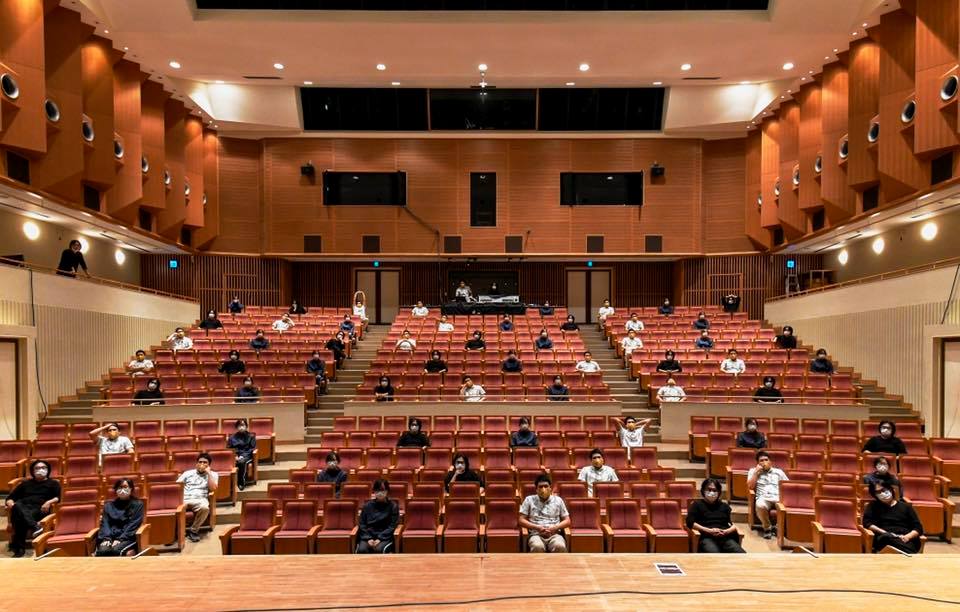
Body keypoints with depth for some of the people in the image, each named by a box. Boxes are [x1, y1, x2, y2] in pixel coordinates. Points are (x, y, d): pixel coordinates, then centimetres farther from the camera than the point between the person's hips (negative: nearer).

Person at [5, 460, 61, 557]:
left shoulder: (53, 483, 22)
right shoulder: (25, 483, 32)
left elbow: (59, 497, 6)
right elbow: (10, 497, 26)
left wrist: (49, 502, -15)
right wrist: (10, 503, 1)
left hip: (39, 509, -2)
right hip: (22, 507, 2)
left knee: (20, 517, -37)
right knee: (17, 507, -38)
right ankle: (34, 527, -57)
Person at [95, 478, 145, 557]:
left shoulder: (137, 504, 10)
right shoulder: (108, 505, 21)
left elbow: (133, 525, 0)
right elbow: (104, 523, 9)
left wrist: (120, 539, -14)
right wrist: (107, 538, -10)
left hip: (127, 538, -3)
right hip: (110, 537, 3)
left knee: (116, 550, -35)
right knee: (102, 551, -32)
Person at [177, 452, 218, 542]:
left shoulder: (213, 474, 15)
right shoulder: (188, 473, 21)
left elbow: (213, 489, -1)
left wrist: (208, 473, 0)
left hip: (199, 499, -1)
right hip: (184, 499, 1)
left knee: (204, 508, -37)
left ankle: (193, 530, -14)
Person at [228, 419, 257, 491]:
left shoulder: (251, 436, 9)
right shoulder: (232, 437, 15)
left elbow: (252, 449, 3)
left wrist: (242, 456, -12)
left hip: (247, 456, -2)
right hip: (235, 456, 2)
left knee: (242, 462, -38)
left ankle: (241, 483, -35)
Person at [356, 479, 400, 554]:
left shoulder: (393, 506, 3)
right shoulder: (367, 506, 9)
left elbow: (392, 526, 0)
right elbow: (362, 524, 8)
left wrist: (380, 538, -12)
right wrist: (368, 538, -8)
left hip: (385, 537, -2)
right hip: (368, 536, 2)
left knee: (380, 549, -34)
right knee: (362, 550, -30)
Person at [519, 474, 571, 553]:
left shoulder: (558, 500, 16)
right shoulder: (529, 500, 12)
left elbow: (567, 521, 16)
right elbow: (521, 520, 8)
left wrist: (555, 527, -5)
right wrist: (537, 527, -7)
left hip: (554, 534, 1)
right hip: (536, 534, -1)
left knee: (560, 547, -35)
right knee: (537, 547, -38)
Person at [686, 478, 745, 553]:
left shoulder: (725, 506, 29)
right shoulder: (697, 504, 19)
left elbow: (734, 524, 18)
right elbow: (690, 523, 5)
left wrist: (727, 531, -5)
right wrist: (709, 531, -7)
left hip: (726, 537, 3)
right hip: (707, 537, -3)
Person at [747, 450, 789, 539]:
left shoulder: (778, 471, 22)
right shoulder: (753, 471, 17)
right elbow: (750, 487, 5)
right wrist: (756, 472, 2)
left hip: (778, 498, 2)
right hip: (763, 498, -2)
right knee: (760, 506, -38)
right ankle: (767, 527, -12)